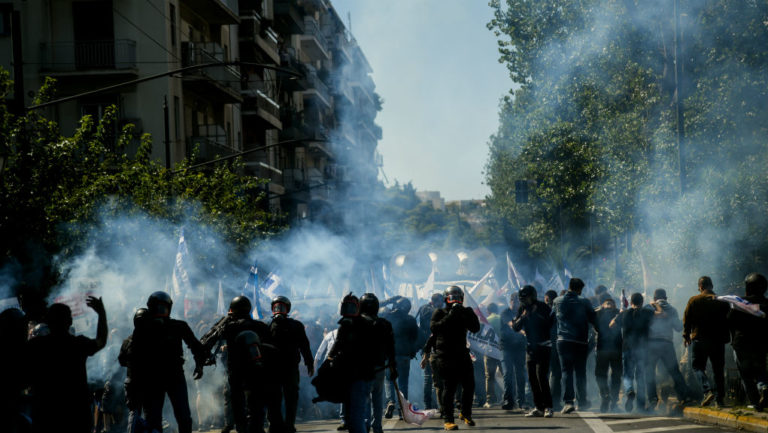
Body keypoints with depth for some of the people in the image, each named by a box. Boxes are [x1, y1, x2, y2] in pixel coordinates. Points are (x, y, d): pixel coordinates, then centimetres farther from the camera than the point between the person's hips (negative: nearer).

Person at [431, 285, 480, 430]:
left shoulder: (463, 313, 13)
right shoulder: (439, 313, 0)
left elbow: (475, 328, 4)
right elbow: (435, 328, -17)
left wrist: (470, 315, -13)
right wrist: (450, 316, -24)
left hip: (462, 355, 5)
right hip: (445, 357, -5)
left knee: (469, 385, 6)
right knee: (449, 387, -8)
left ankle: (465, 414, 25)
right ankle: (448, 420, -5)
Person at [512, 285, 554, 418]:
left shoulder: (543, 307, -8)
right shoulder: (522, 309, 6)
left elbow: (550, 324, -17)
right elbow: (515, 327, 3)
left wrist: (536, 314, -20)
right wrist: (522, 317, -13)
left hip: (544, 346, -6)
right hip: (530, 347, 6)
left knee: (541, 376, -14)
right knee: (532, 378, 5)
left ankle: (547, 407, -11)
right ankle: (538, 407, 11)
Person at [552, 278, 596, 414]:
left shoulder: (557, 301, 4)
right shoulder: (584, 302, -2)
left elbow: (552, 318, 17)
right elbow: (593, 320, 3)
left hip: (563, 341, 0)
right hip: (580, 342, 0)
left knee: (567, 371, -2)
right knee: (580, 372, 12)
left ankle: (568, 401, -17)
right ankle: (582, 401, 19)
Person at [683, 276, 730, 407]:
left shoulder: (694, 300, -2)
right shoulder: (723, 301, 4)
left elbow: (687, 320, -1)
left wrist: (686, 336, 10)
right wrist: (726, 338, 20)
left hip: (699, 339, -2)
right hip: (718, 341, 2)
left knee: (697, 366, 5)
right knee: (718, 370, 10)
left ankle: (708, 391, -17)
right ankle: (720, 398, 8)